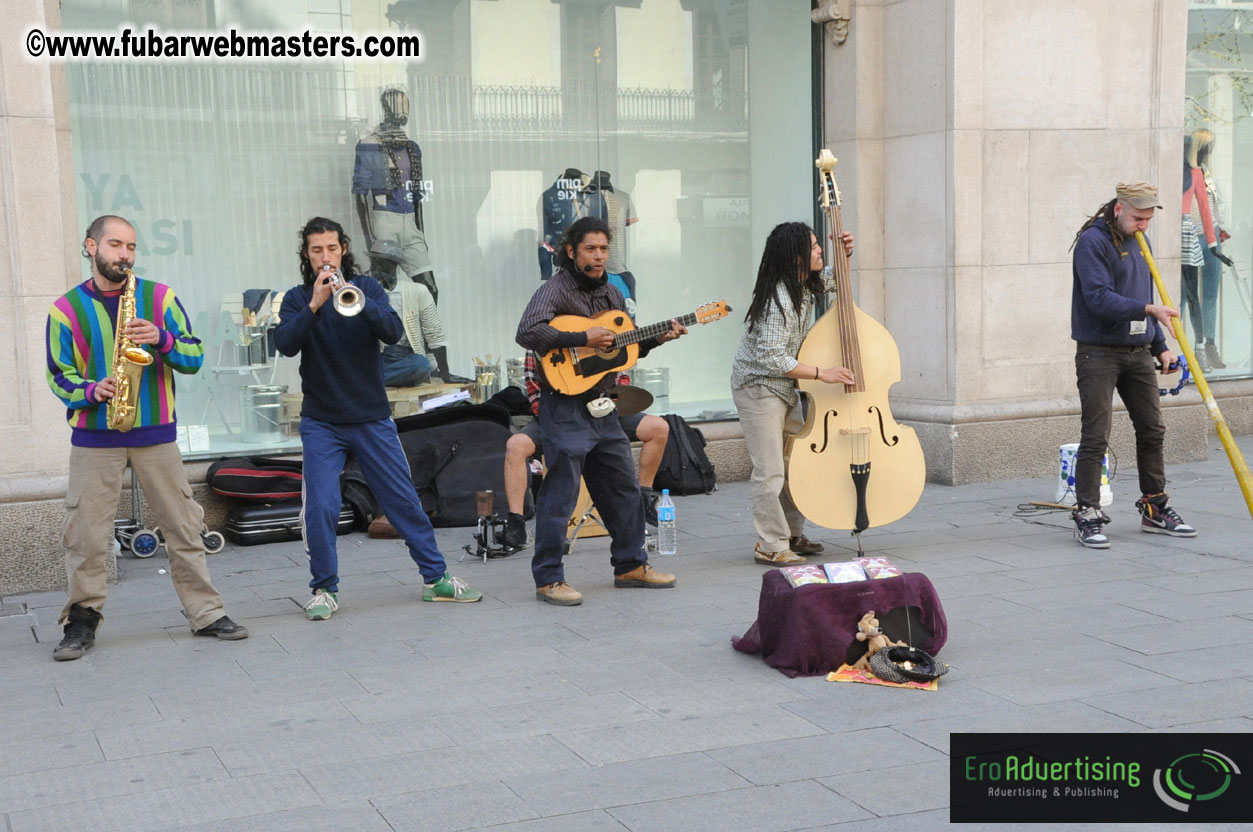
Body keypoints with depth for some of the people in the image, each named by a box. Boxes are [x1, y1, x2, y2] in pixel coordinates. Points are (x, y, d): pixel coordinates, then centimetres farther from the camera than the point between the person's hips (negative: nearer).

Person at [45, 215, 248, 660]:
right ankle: (82, 620, 13)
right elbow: (58, 375, 4)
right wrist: (91, 390, -16)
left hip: (155, 432, 1)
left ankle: (206, 614, 11)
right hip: (93, 436, -1)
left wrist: (161, 338, -17)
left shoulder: (160, 297, 5)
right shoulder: (66, 309, 3)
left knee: (184, 526, 4)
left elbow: (194, 357, 2)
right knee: (85, 534, 0)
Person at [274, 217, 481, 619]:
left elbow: (394, 331, -13)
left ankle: (436, 577, 15)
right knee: (320, 507, -9)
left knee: (404, 499, 5)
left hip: (372, 417, 1)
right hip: (321, 423, -1)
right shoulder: (297, 299, 3)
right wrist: (314, 304, -26)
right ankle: (324, 590, 7)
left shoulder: (367, 288, 4)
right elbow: (286, 344, -14)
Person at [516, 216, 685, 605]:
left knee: (623, 489, 15)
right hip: (565, 407, -8)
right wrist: (583, 338, -26)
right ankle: (549, 579, 4)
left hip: (602, 406, 8)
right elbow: (528, 332, -28)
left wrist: (658, 338, 6)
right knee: (560, 495, -5)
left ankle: (630, 565, 28)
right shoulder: (555, 290, -11)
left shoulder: (611, 294, 14)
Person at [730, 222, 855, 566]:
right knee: (771, 471, -8)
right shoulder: (778, 301, -27)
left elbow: (831, 281, 25)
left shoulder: (804, 285, 1)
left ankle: (792, 535, 25)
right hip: (758, 387, -10)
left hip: (784, 387, 10)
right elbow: (772, 358, -30)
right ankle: (771, 547, 1)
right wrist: (823, 373, -26)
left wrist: (843, 256, 4)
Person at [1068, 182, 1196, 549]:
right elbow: (1099, 299, -22)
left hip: (1138, 353, 8)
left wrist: (1160, 347, 17)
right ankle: (1087, 515, -1)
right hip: (1098, 353, -8)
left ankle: (1155, 509, 22)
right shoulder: (1092, 242, -11)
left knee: (1153, 431, 10)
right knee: (1095, 436, -8)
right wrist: (1148, 309, -29)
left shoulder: (1139, 242, 15)